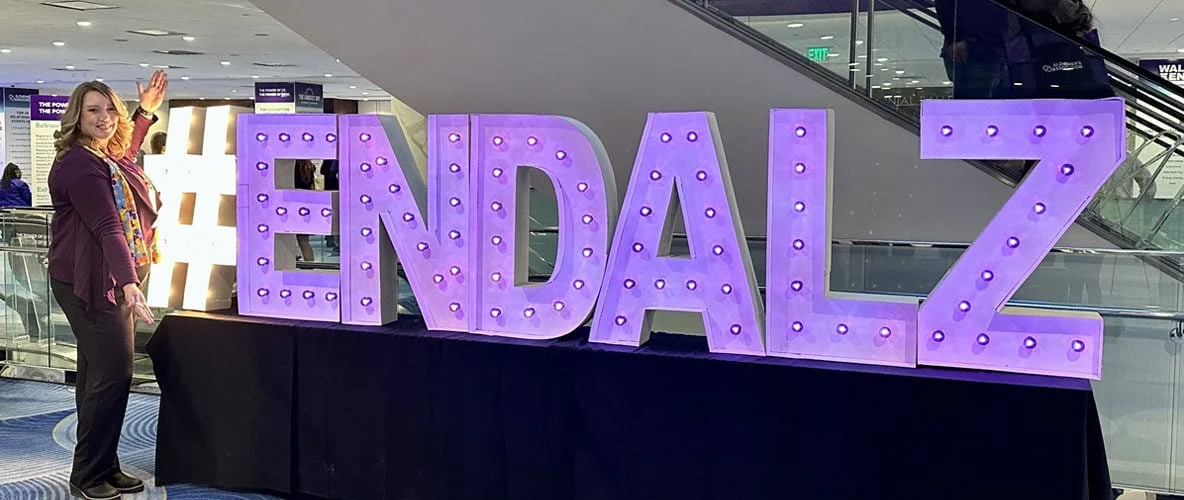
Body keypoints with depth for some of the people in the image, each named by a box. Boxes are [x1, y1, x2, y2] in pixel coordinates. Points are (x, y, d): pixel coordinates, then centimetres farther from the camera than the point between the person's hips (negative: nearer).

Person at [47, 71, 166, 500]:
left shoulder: (107, 157, 11)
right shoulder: (78, 165, -17)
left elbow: (125, 153, 39)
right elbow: (107, 227, -29)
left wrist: (146, 110, 34)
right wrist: (129, 282, -38)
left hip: (111, 280, 10)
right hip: (89, 283, -10)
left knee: (98, 375, 13)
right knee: (113, 373, -12)